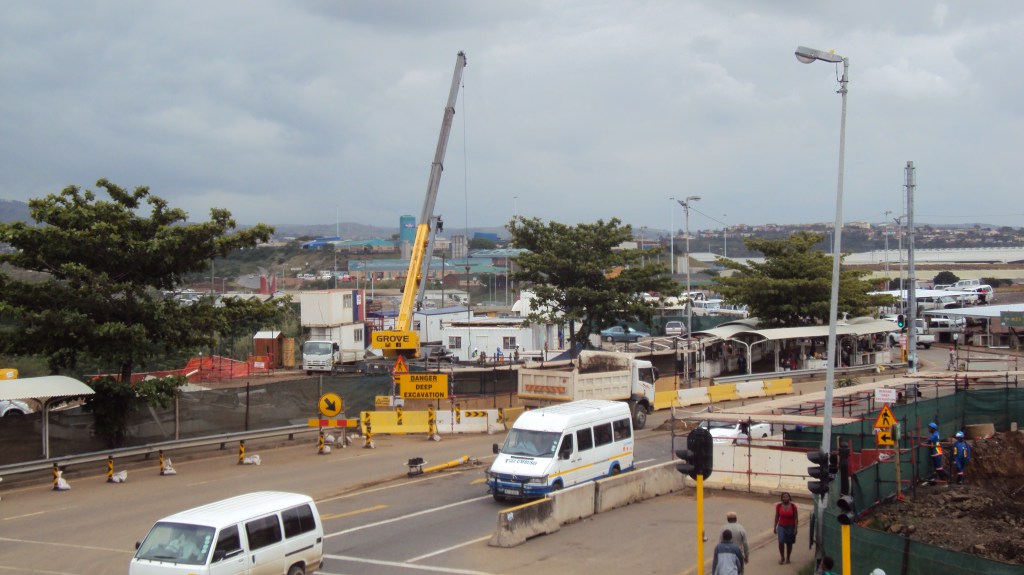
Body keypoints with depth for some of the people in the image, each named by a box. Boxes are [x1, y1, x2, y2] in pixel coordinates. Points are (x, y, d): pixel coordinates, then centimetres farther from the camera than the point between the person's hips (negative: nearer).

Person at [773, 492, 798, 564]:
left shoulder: (793, 506, -12)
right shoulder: (778, 505, -8)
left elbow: (796, 518, -7)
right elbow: (777, 517, 2)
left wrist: (795, 528, -11)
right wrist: (775, 527, 3)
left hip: (790, 527, -1)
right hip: (781, 526, 1)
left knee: (789, 543, 8)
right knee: (781, 542, -10)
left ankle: (788, 558, 25)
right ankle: (782, 557, 11)